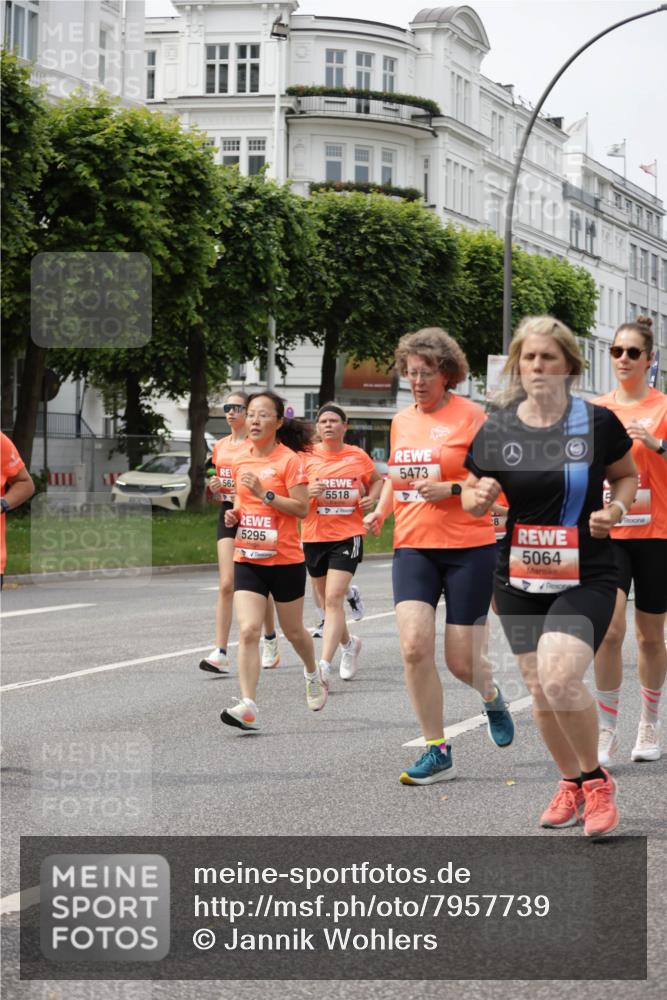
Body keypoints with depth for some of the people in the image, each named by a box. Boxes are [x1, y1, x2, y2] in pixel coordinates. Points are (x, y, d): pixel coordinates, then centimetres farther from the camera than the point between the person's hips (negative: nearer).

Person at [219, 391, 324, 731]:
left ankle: (313, 674, 44)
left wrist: (264, 493, -22)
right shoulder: (239, 460, 8)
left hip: (285, 560, -4)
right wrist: (234, 514, 2)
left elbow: (302, 508, -15)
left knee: (293, 631, 13)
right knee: (248, 630, -13)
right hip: (247, 559, 4)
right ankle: (248, 706, -18)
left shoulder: (290, 460, -9)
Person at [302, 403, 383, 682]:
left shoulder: (358, 456, 2)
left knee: (333, 598, -16)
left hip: (348, 535, -3)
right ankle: (349, 643, 42)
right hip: (314, 535, 3)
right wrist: (308, 492, -17)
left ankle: (324, 665, -22)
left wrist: (372, 498, 0)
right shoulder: (307, 456, 1)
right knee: (325, 601, 15)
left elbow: (377, 480, 20)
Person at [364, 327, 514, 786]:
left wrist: (451, 489, -20)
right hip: (413, 547, 4)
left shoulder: (471, 416, -6)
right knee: (415, 645, -13)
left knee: (462, 661, -1)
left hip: (469, 548, -4)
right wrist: (381, 509, 12)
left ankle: (492, 696, 37)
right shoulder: (402, 420, 11)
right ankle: (437, 751, -1)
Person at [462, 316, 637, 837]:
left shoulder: (597, 423, -6)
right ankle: (571, 783, 33)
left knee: (559, 677, -22)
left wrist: (616, 509, -10)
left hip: (586, 577, -4)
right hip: (519, 578, 4)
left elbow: (627, 476, 11)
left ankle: (596, 779, 1)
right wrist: (478, 497, -12)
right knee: (539, 689, 9)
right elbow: (473, 496, 11)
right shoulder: (496, 429, -1)